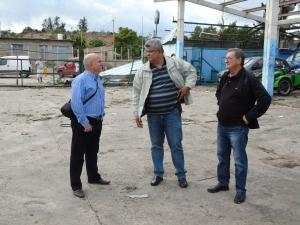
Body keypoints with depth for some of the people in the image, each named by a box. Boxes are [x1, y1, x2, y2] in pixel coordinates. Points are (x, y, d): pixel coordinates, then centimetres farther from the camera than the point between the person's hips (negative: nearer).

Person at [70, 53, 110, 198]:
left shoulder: (98, 80, 10)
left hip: (96, 122, 9)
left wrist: (101, 116, 14)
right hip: (83, 122, -8)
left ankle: (93, 177, 39)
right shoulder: (81, 80, -17)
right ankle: (76, 186, 12)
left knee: (93, 152, 22)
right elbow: (76, 104, -23)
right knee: (78, 154, 2)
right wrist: (85, 123, -22)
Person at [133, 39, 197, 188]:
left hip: (172, 113, -2)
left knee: (176, 145, 5)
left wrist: (187, 86, -3)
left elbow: (191, 71, 13)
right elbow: (137, 93, 5)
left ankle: (181, 175, 20)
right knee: (156, 145, 13)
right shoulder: (143, 71, 0)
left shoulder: (175, 63, -3)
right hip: (153, 115, 2)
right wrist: (137, 113, 3)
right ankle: (158, 174, 28)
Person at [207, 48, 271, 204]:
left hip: (238, 128, -8)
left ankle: (240, 190, 15)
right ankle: (223, 183, 33)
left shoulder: (248, 80, -16)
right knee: (222, 156, 17)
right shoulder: (225, 77, 7)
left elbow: (265, 99, -20)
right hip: (222, 125, 8)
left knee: (239, 160, 3)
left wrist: (249, 116, -18)